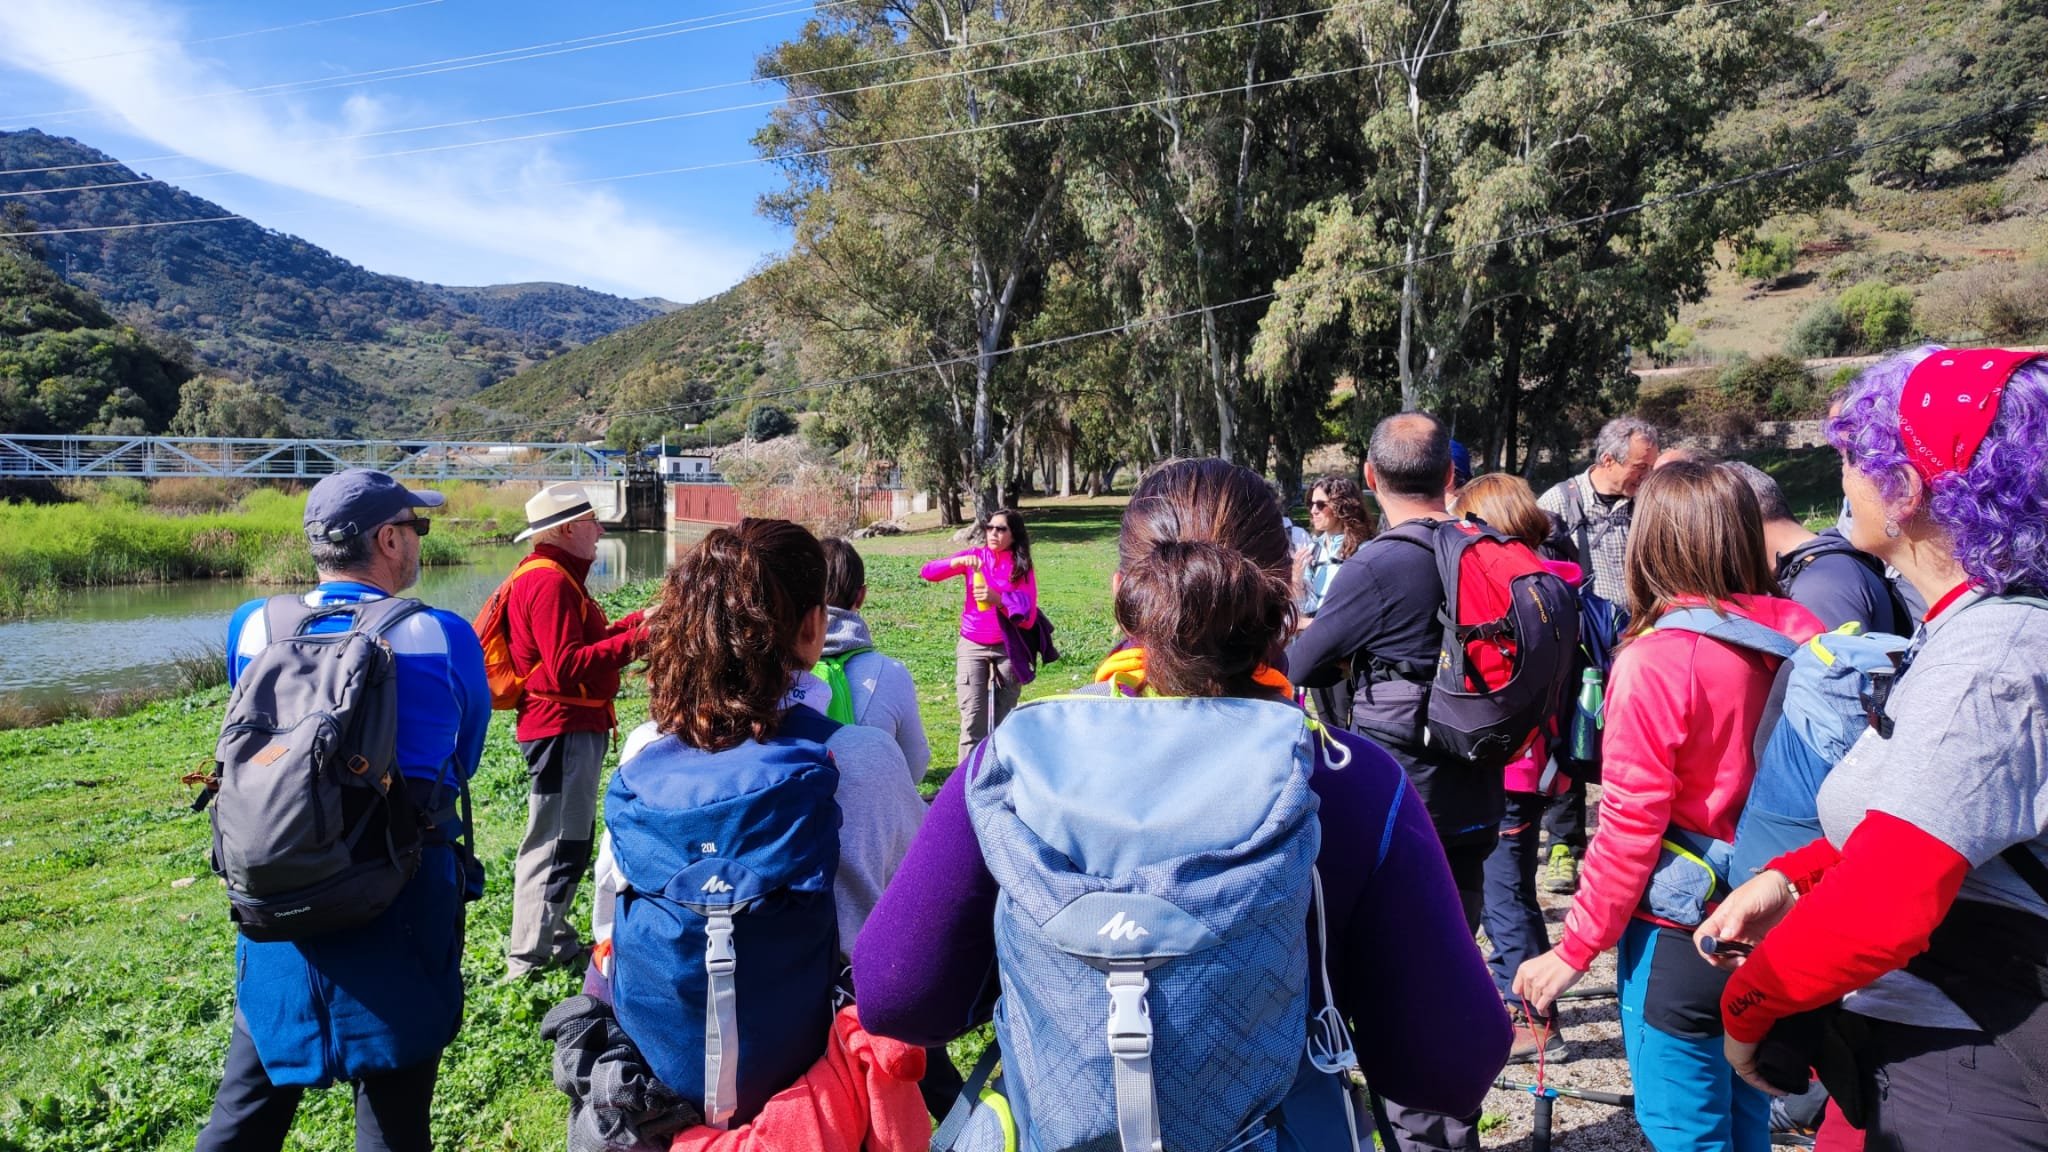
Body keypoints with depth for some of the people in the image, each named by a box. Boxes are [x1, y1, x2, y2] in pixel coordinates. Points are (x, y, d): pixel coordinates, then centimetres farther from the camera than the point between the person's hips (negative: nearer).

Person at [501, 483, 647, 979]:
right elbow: (567, 667, -25)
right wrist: (635, 640, -23)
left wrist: (637, 620, 6)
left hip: (574, 726, 11)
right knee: (557, 843, -3)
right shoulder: (550, 581, -18)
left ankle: (555, 939, 33)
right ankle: (529, 961, 7)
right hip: (562, 727, -11)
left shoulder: (557, 575, 15)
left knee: (572, 839, 20)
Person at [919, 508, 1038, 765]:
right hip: (972, 647, 0)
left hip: (1007, 648, 0)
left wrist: (998, 600, -23)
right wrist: (959, 561, -23)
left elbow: (1028, 617, -8)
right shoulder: (975, 557, 0)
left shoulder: (1023, 568, -2)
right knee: (973, 720, -5)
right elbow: (927, 572, -7)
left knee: (1004, 719, 8)